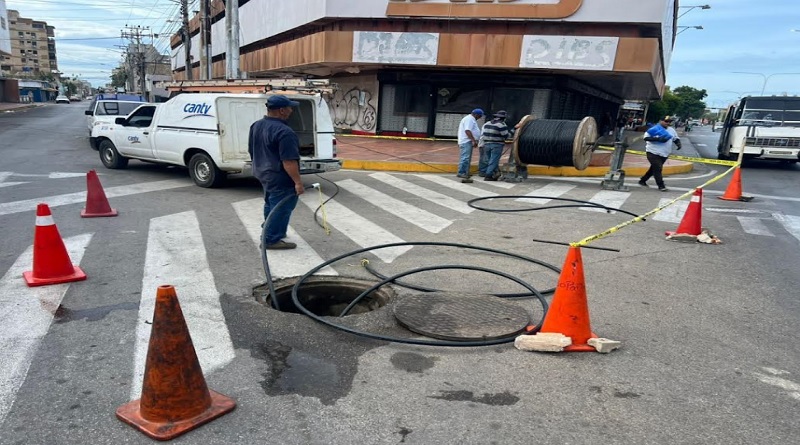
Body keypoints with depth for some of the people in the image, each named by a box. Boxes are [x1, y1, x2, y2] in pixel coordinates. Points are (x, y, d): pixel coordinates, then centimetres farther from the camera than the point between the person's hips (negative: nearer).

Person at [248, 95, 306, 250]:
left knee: (271, 204, 22)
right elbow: (289, 161, -27)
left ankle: (269, 233, 33)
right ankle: (272, 240, 6)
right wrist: (298, 182, -23)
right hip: (280, 178, -9)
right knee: (280, 209, 1)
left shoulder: (256, 126, 6)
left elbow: (252, 151, 16)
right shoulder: (284, 132, -24)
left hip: (263, 173, 10)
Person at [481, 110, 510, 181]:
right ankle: (488, 176, -6)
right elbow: (505, 135, -10)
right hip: (497, 145, -6)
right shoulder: (502, 125, -11)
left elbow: (482, 134, 10)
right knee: (493, 161, -3)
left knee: (489, 160, 14)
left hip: (487, 144, 6)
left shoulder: (487, 123, 9)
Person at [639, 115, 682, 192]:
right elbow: (646, 137, -17)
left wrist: (678, 143, -1)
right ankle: (661, 185, -8)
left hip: (664, 154, 7)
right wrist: (657, 139, -27)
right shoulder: (654, 129, -9)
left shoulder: (672, 130, 11)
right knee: (657, 168, -13)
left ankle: (642, 180, 27)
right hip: (653, 152, -7)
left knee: (654, 168, 13)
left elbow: (676, 139, 22)